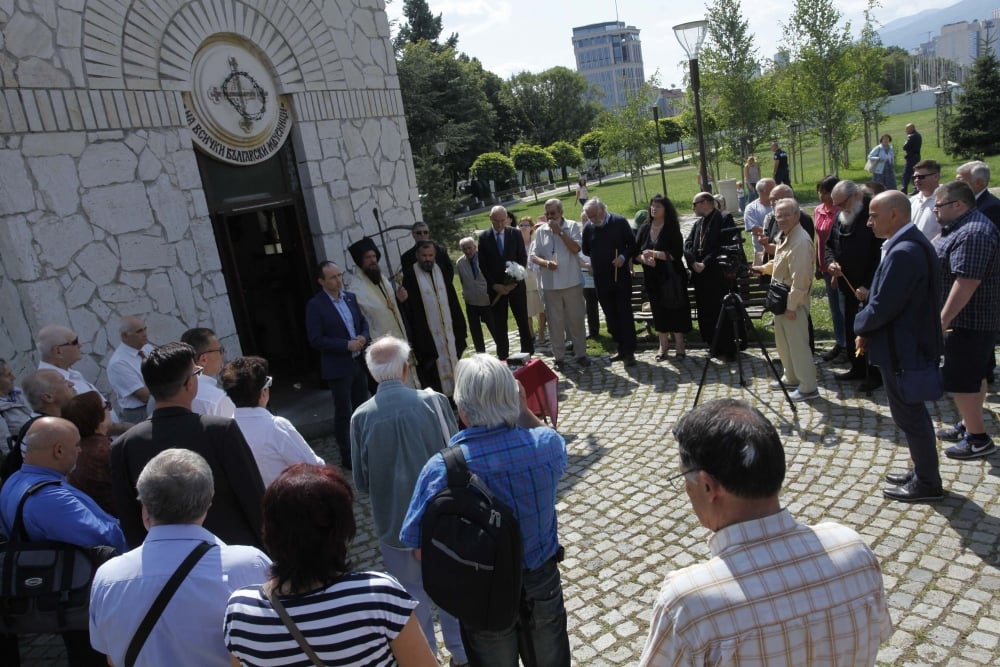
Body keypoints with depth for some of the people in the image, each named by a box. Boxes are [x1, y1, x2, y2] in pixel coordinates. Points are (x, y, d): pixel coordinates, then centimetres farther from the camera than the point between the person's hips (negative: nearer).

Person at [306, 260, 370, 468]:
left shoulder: (350, 297, 6)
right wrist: (347, 345, -21)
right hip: (338, 367, -6)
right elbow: (316, 340, -17)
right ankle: (347, 457, 16)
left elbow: (363, 322, 15)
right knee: (344, 413, 4)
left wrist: (364, 337, -8)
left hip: (359, 362, 6)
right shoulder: (315, 305, -13)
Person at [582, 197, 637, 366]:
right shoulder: (588, 228, 3)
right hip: (601, 279, 4)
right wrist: (592, 264, 11)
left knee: (625, 314, -3)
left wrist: (623, 257, -15)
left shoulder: (619, 222, -5)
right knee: (610, 316, 9)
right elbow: (585, 250, 18)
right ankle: (622, 347, 20)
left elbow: (632, 243, -1)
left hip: (621, 276, -4)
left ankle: (629, 351, 2)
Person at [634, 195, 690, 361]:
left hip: (671, 277, -4)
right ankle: (663, 345, 21)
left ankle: (679, 345, 13)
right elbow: (635, 253, 5)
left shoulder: (672, 229, -7)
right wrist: (644, 258, -16)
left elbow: (676, 254, -15)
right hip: (652, 278, 4)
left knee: (675, 310, 1)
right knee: (659, 312, 10)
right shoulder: (644, 229, 6)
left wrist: (655, 254, -23)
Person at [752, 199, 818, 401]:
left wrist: (792, 306, -24)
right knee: (783, 342, 20)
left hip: (793, 302, -10)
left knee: (798, 344, -3)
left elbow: (800, 278, -25)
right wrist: (764, 268, 22)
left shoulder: (800, 241, -23)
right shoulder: (785, 236, 9)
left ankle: (808, 388, 6)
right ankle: (792, 378, 36)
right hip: (782, 299, 10)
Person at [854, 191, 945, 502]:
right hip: (910, 342, 10)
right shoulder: (911, 243, 8)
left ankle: (927, 483, 18)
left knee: (909, 416, 4)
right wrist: (869, 328, 5)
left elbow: (882, 306, -26)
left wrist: (860, 326, -7)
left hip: (902, 348, -10)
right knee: (912, 413, 21)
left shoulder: (903, 252, -26)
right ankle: (922, 471, 35)